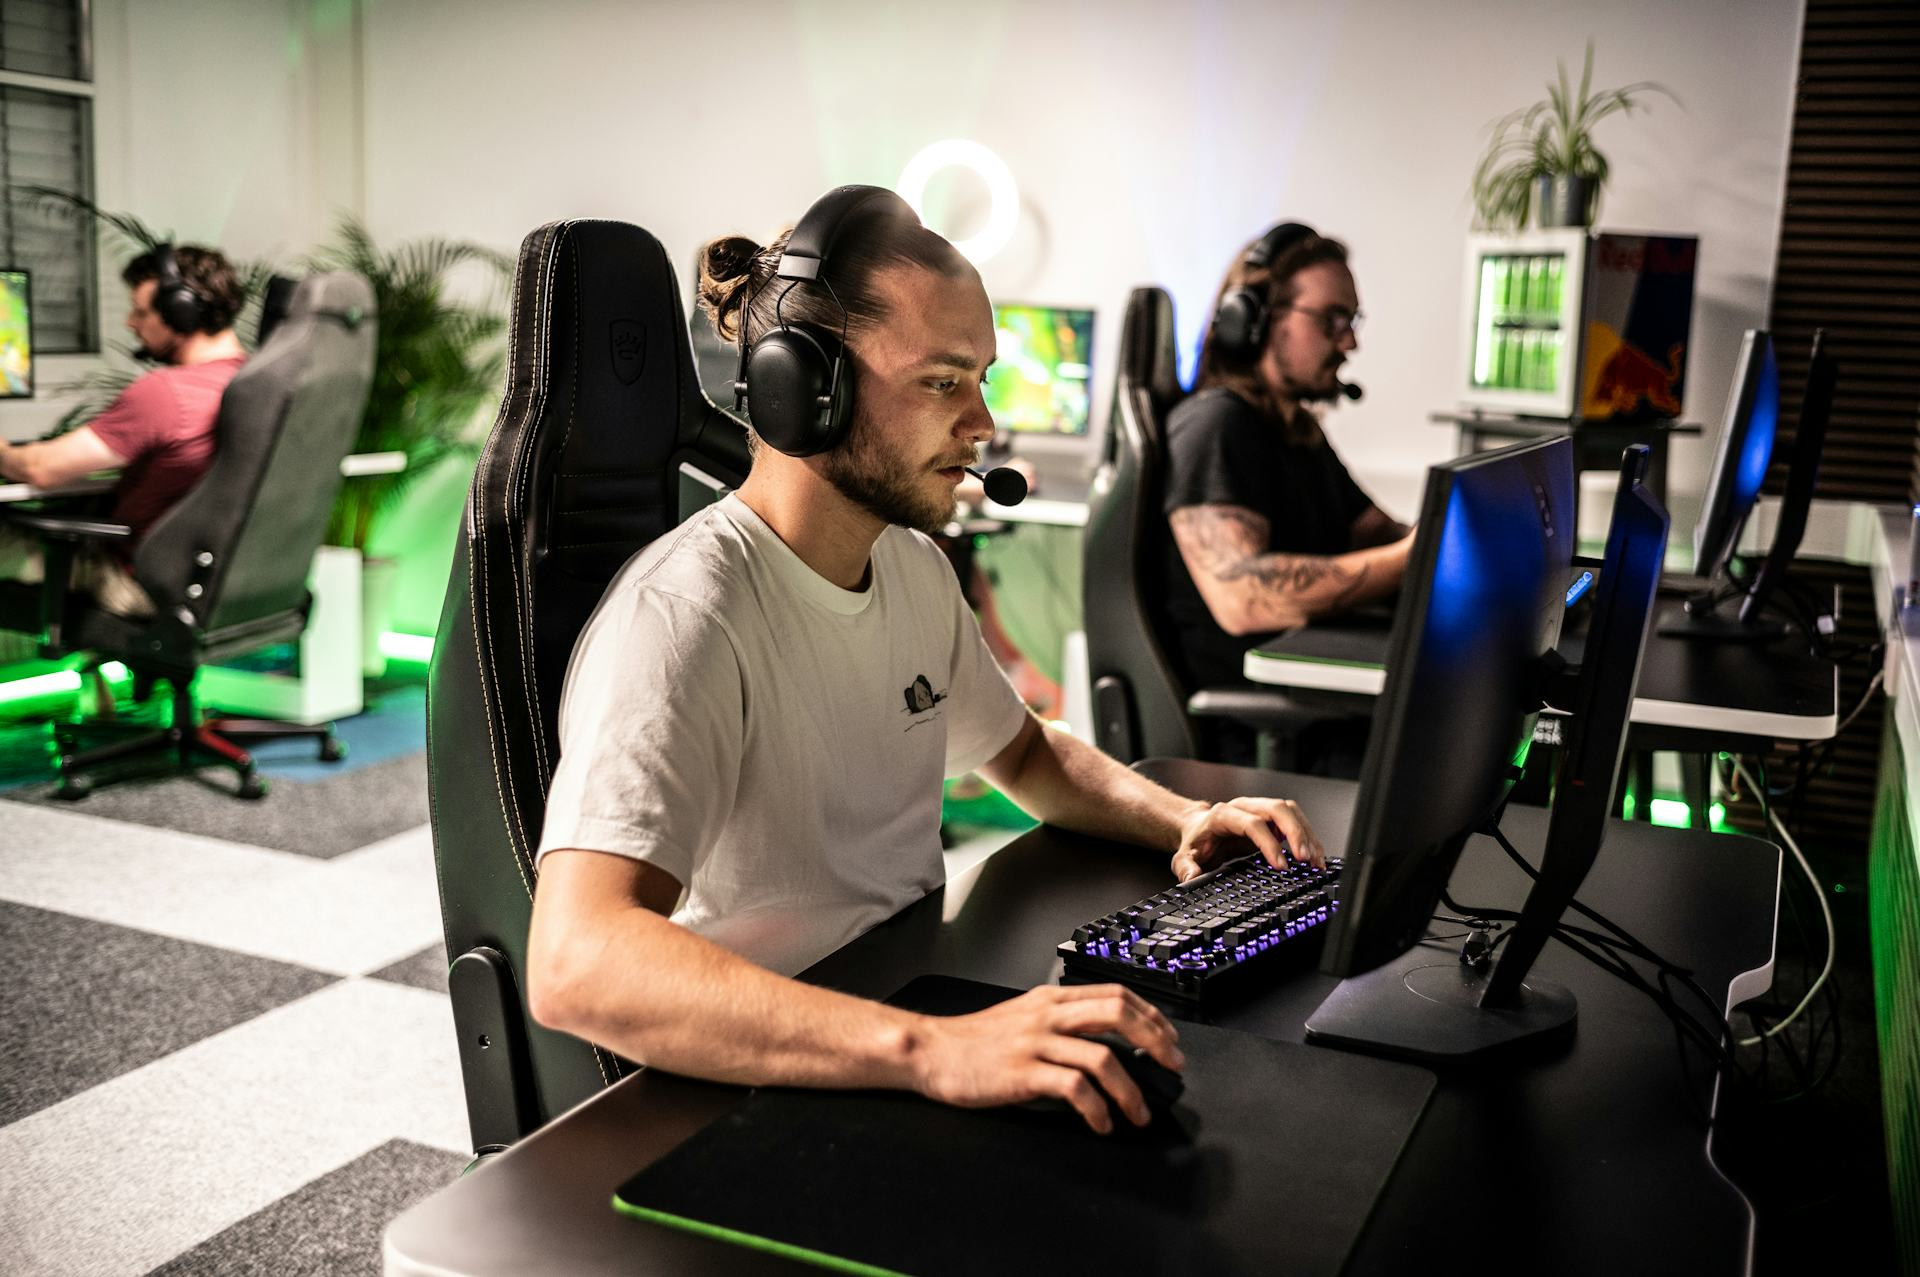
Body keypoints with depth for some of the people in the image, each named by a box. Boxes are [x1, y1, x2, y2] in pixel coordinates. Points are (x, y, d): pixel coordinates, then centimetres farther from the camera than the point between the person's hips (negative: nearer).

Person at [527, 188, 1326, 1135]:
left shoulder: (914, 566, 7)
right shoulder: (683, 615, -23)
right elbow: (575, 964, -36)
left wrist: (1183, 819, 4)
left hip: (910, 1015, 8)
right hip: (761, 1091, -8)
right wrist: (929, 1051, -46)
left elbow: (1022, 752, 24)